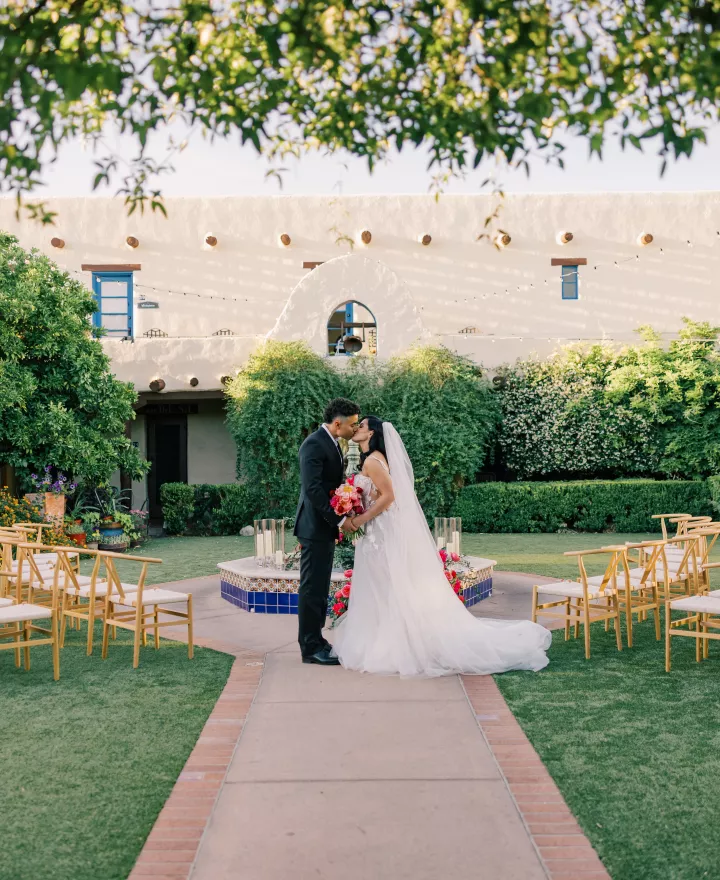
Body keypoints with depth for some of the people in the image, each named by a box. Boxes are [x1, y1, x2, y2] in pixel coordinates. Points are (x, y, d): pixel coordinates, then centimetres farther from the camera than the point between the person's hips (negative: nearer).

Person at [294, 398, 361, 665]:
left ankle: (314, 641, 21)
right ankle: (311, 648, 3)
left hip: (327, 525, 10)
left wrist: (340, 519, 7)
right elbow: (312, 488, -23)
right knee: (312, 587, -4)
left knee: (319, 587, 14)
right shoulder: (314, 444, -16)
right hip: (315, 526, -10)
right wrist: (339, 520, -21)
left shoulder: (332, 443, 14)